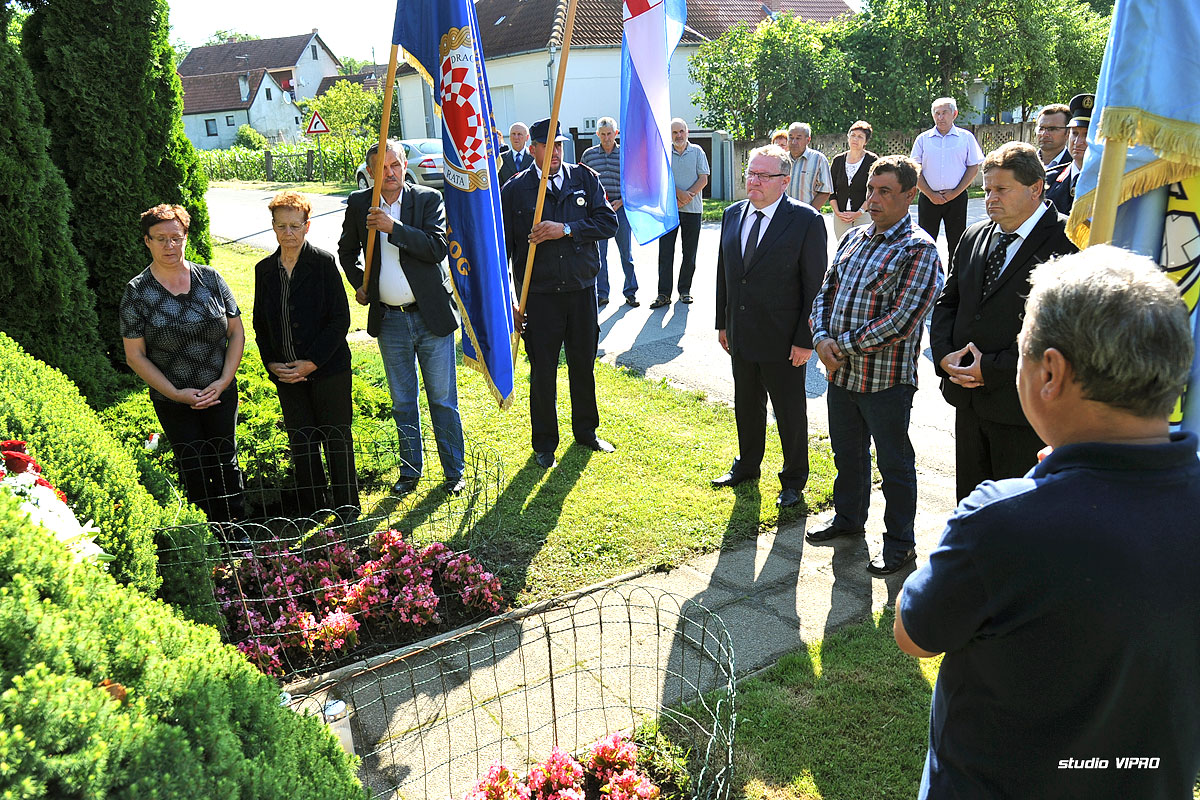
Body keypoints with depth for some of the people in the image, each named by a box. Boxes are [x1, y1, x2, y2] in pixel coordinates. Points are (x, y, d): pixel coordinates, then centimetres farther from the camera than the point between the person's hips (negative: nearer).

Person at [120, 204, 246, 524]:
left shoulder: (210, 279, -1)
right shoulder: (137, 293, -6)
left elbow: (236, 333, 1)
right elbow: (135, 356, -6)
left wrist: (223, 381, -9)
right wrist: (176, 393, -14)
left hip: (221, 393, 2)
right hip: (173, 402, -2)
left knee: (227, 462, 13)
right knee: (195, 471, 7)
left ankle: (238, 532, 29)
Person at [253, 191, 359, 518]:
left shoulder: (324, 262, -6)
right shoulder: (265, 269, 7)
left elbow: (340, 319, -9)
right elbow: (260, 323, 13)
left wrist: (311, 362, -14)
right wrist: (271, 364, -1)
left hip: (328, 369, -4)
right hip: (286, 374, 4)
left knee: (337, 439, 6)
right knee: (301, 442, 11)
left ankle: (347, 508, 21)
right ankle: (311, 510, 27)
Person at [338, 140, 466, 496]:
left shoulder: (429, 199, -4)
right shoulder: (359, 204, 4)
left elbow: (438, 247, -16)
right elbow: (346, 250, 20)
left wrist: (394, 227, -21)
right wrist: (358, 284, 9)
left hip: (431, 317, -3)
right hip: (389, 321, 3)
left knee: (443, 400, 4)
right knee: (402, 403, 13)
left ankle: (454, 472, 18)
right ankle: (410, 470, 27)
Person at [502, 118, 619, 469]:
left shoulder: (585, 179, 4)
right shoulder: (514, 190, -1)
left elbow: (608, 222, -5)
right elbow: (502, 247, -1)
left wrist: (566, 229, -18)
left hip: (582, 290, 2)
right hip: (539, 295, -2)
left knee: (583, 365, 15)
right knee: (543, 373, 6)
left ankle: (586, 431, 35)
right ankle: (544, 444, 23)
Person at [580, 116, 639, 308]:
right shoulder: (588, 154, 6)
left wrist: (621, 202, -7)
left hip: (620, 207, 0)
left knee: (626, 252, 4)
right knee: (599, 253, 2)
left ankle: (630, 292, 13)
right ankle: (601, 294, 11)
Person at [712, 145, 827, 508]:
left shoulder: (806, 220, -13)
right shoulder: (733, 214, 5)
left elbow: (815, 285, -12)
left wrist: (806, 339, -15)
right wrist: (723, 323, 11)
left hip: (784, 339, -5)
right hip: (741, 335, 6)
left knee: (790, 411, 9)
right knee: (746, 405, 20)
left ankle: (794, 478, 28)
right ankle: (746, 465, 41)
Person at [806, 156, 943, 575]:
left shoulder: (919, 250, -13)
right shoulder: (853, 238, 9)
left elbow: (901, 321, -21)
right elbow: (825, 292, 11)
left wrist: (845, 345, -17)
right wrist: (822, 337, -7)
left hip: (887, 379, -7)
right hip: (841, 372, 7)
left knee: (894, 463, 9)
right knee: (847, 453, 22)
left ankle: (900, 543, 25)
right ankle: (848, 518, 44)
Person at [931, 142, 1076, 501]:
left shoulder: (1067, 242, -13)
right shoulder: (974, 236, 10)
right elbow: (947, 301, 13)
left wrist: (993, 368, -18)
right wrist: (944, 355, -4)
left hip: (1023, 407, -6)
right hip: (968, 400, 6)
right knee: (969, 501, 18)